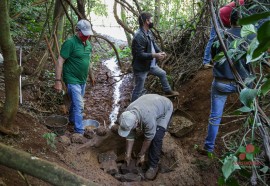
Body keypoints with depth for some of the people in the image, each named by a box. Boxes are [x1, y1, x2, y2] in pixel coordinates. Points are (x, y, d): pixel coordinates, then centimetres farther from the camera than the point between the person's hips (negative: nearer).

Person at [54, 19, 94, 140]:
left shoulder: (88, 43, 6)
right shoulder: (70, 43, -18)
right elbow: (60, 62, -19)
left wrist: (89, 76, 18)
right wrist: (58, 81, -21)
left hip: (82, 80, 7)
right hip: (72, 80, -7)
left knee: (75, 102, 22)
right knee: (79, 105, -8)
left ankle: (72, 120, 43)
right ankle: (79, 131, 1)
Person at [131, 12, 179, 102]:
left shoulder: (148, 32, 3)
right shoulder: (139, 36, -28)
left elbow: (153, 43, 17)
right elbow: (140, 55, -31)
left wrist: (160, 52, -2)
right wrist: (155, 55, -31)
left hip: (151, 65, 10)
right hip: (141, 68, -10)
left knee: (162, 74, 29)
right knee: (138, 90, 1)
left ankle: (168, 91, 53)